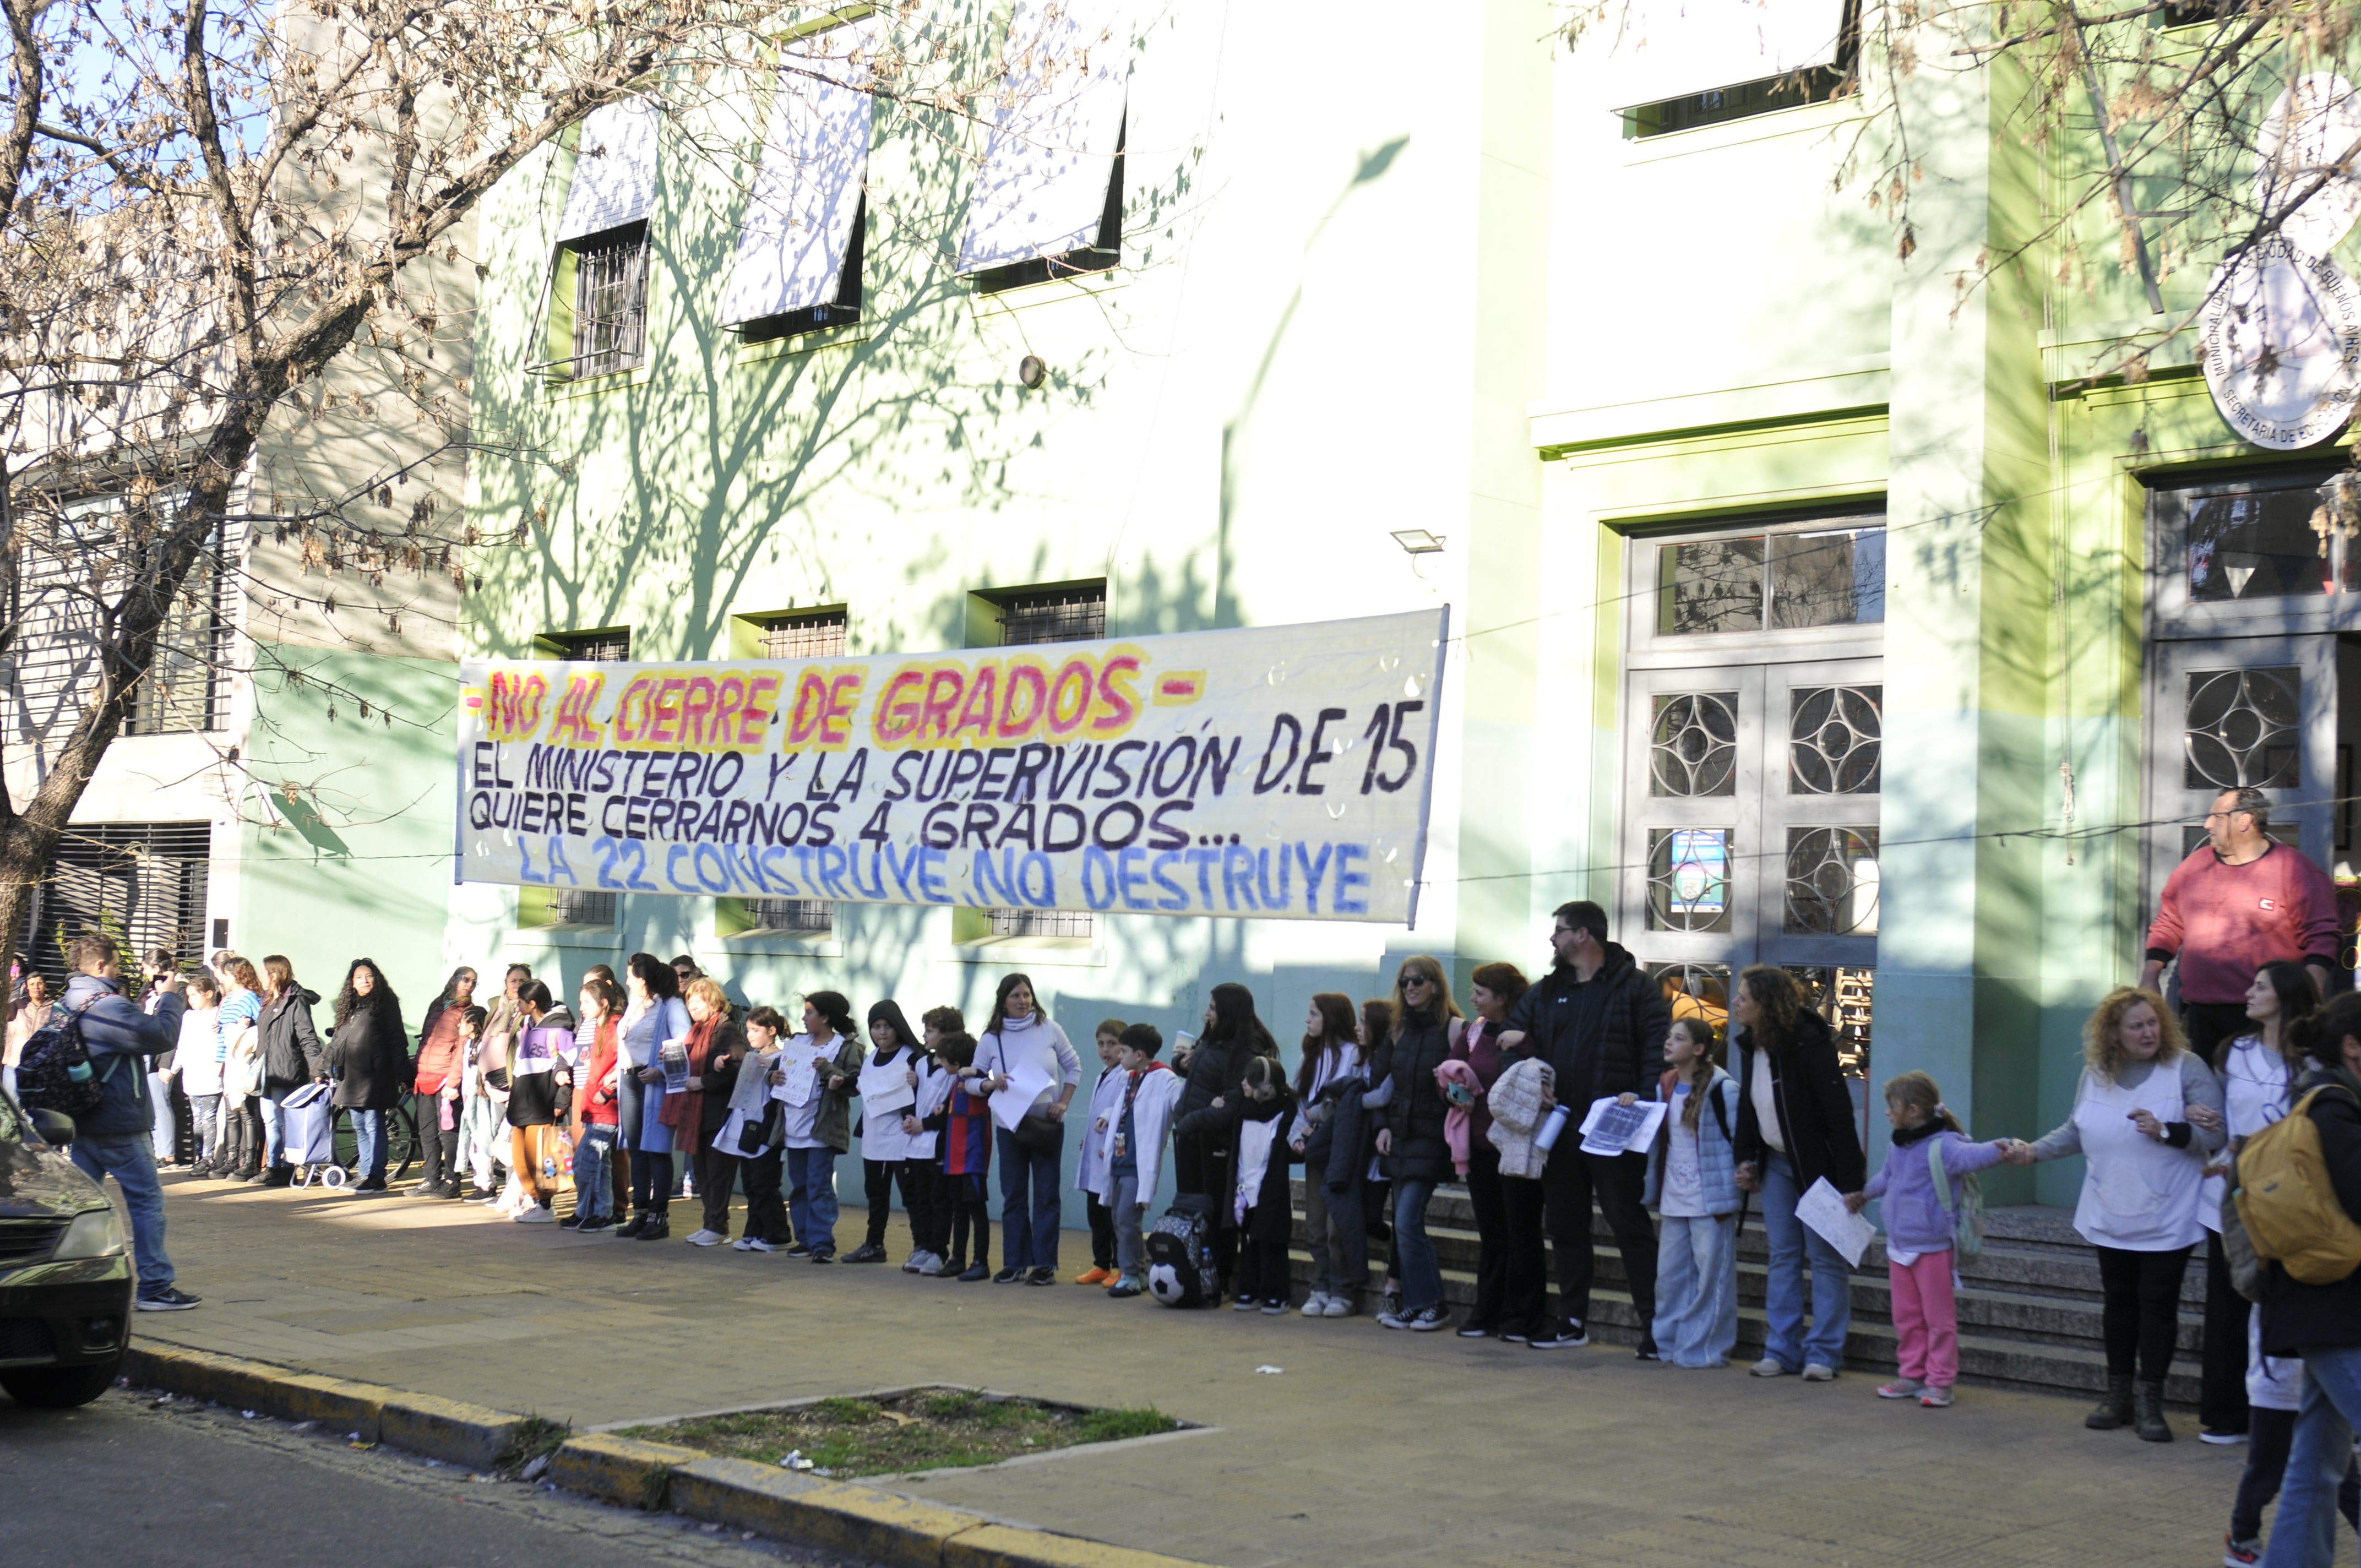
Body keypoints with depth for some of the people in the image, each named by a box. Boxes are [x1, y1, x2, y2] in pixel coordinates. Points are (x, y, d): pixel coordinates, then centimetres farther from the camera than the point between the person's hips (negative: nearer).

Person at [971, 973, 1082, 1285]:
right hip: (1009, 1125, 1)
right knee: (1013, 1195, 6)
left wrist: (1063, 1103, -4)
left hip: (1047, 1124, -1)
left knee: (1046, 1194, 1)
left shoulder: (1049, 1030, -1)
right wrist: (991, 1084, -19)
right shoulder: (991, 1039, 1)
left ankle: (1046, 1265, 5)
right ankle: (1015, 1263, 13)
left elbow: (1073, 1067, 6)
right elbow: (972, 1082, 1)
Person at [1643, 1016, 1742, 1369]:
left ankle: (1705, 1349, 3)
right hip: (1674, 1201, 7)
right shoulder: (1666, 1087, 13)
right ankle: (1669, 1343, 18)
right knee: (1670, 1273, 10)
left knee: (1711, 1273, -3)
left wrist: (1738, 1183, -11)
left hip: (1711, 1201, -7)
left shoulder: (1722, 1089, -9)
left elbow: (1740, 1138, -9)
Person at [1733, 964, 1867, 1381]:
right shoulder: (1750, 1046, 2)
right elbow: (1747, 1106, 14)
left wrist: (1849, 1182, -23)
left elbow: (1839, 1114, -21)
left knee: (1825, 1257, -2)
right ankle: (1782, 1349, 12)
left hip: (1818, 1165, -7)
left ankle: (1823, 1353, 2)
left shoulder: (1809, 1045, -21)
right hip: (1777, 1163, 7)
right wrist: (1746, 1158, 6)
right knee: (1782, 1256, 8)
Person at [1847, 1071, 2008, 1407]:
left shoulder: (1942, 1146, -18)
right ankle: (1912, 1375, 24)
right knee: (1906, 1316, 14)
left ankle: (1940, 1381, 10)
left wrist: (1996, 1149, -53)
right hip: (1899, 1245, 8)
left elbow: (1971, 1155, -34)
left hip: (1932, 1249, -8)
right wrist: (1863, 1195, 41)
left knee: (1938, 1317, 3)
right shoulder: (1899, 1147, 7)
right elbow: (1886, 1177, 26)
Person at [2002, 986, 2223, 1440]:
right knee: (2119, 1302, 13)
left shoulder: (2186, 1067, -10)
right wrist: (2035, 1151, 1)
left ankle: (2149, 1402, 11)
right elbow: (2078, 1130, 13)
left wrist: (2165, 1132, -28)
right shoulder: (2095, 1074, 4)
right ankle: (2118, 1394, 26)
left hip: (2167, 1221, -4)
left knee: (2157, 1306, 2)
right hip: (2111, 1217, 4)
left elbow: (2214, 1134, -14)